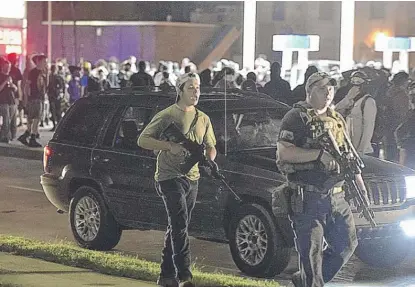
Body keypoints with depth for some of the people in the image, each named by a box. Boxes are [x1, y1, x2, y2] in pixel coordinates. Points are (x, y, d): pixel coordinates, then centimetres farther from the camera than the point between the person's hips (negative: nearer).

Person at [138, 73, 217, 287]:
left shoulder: (202, 119, 14)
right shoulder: (167, 116, -5)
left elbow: (210, 147, 22)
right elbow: (143, 140, -7)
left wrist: (210, 159, -2)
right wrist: (170, 146, -19)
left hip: (192, 179, 7)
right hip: (170, 178, -7)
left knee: (177, 229, 12)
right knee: (180, 226, -15)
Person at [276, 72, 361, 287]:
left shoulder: (337, 120, 18)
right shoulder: (297, 117, -5)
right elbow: (283, 152, -17)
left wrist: (360, 186, 15)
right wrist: (320, 154, -22)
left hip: (336, 196, 8)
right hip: (307, 199, -8)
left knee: (347, 244, 12)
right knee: (311, 252, -6)